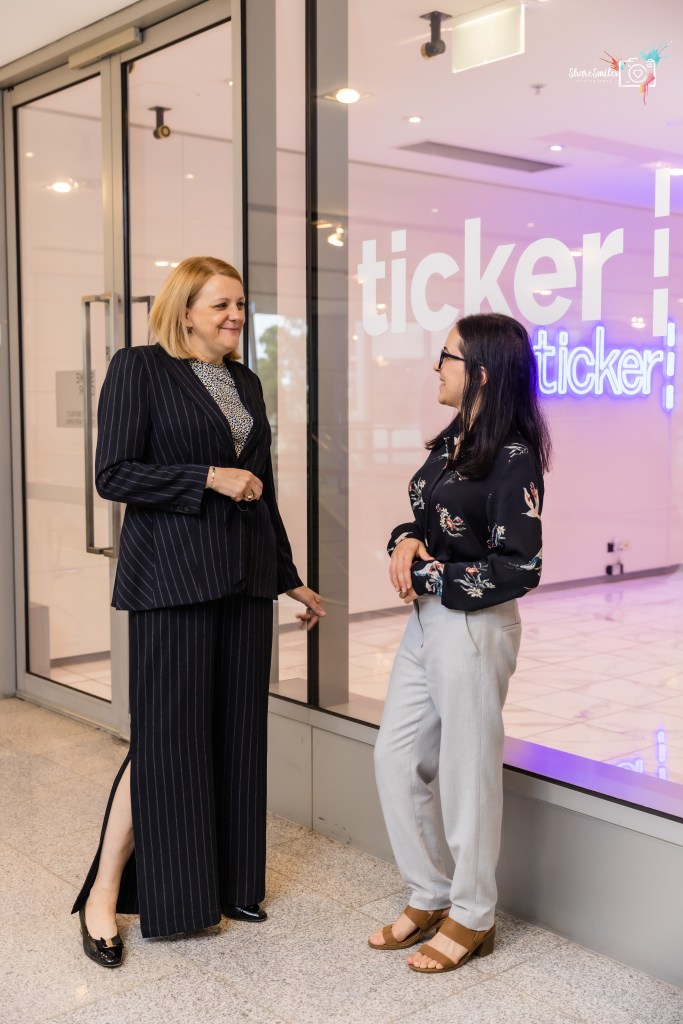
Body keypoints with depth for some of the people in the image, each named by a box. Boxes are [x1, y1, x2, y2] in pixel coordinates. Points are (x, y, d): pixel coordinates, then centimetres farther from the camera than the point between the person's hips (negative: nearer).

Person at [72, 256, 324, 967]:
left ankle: (226, 881, 23)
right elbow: (112, 474, -10)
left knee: (237, 730, 9)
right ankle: (103, 893, 10)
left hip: (245, 575, 7)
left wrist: (289, 578, 20)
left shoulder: (245, 382, 15)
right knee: (167, 735, -4)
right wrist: (208, 477, -16)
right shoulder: (139, 369, -4)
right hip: (173, 576, -6)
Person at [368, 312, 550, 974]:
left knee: (467, 771, 4)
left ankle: (473, 918, 24)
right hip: (426, 621, 9)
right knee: (395, 757, 12)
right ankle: (430, 897, 29)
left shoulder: (512, 458, -15)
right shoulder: (452, 440, 10)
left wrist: (430, 575, -14)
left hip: (473, 627, -9)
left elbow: (519, 568, -19)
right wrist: (405, 543, -2)